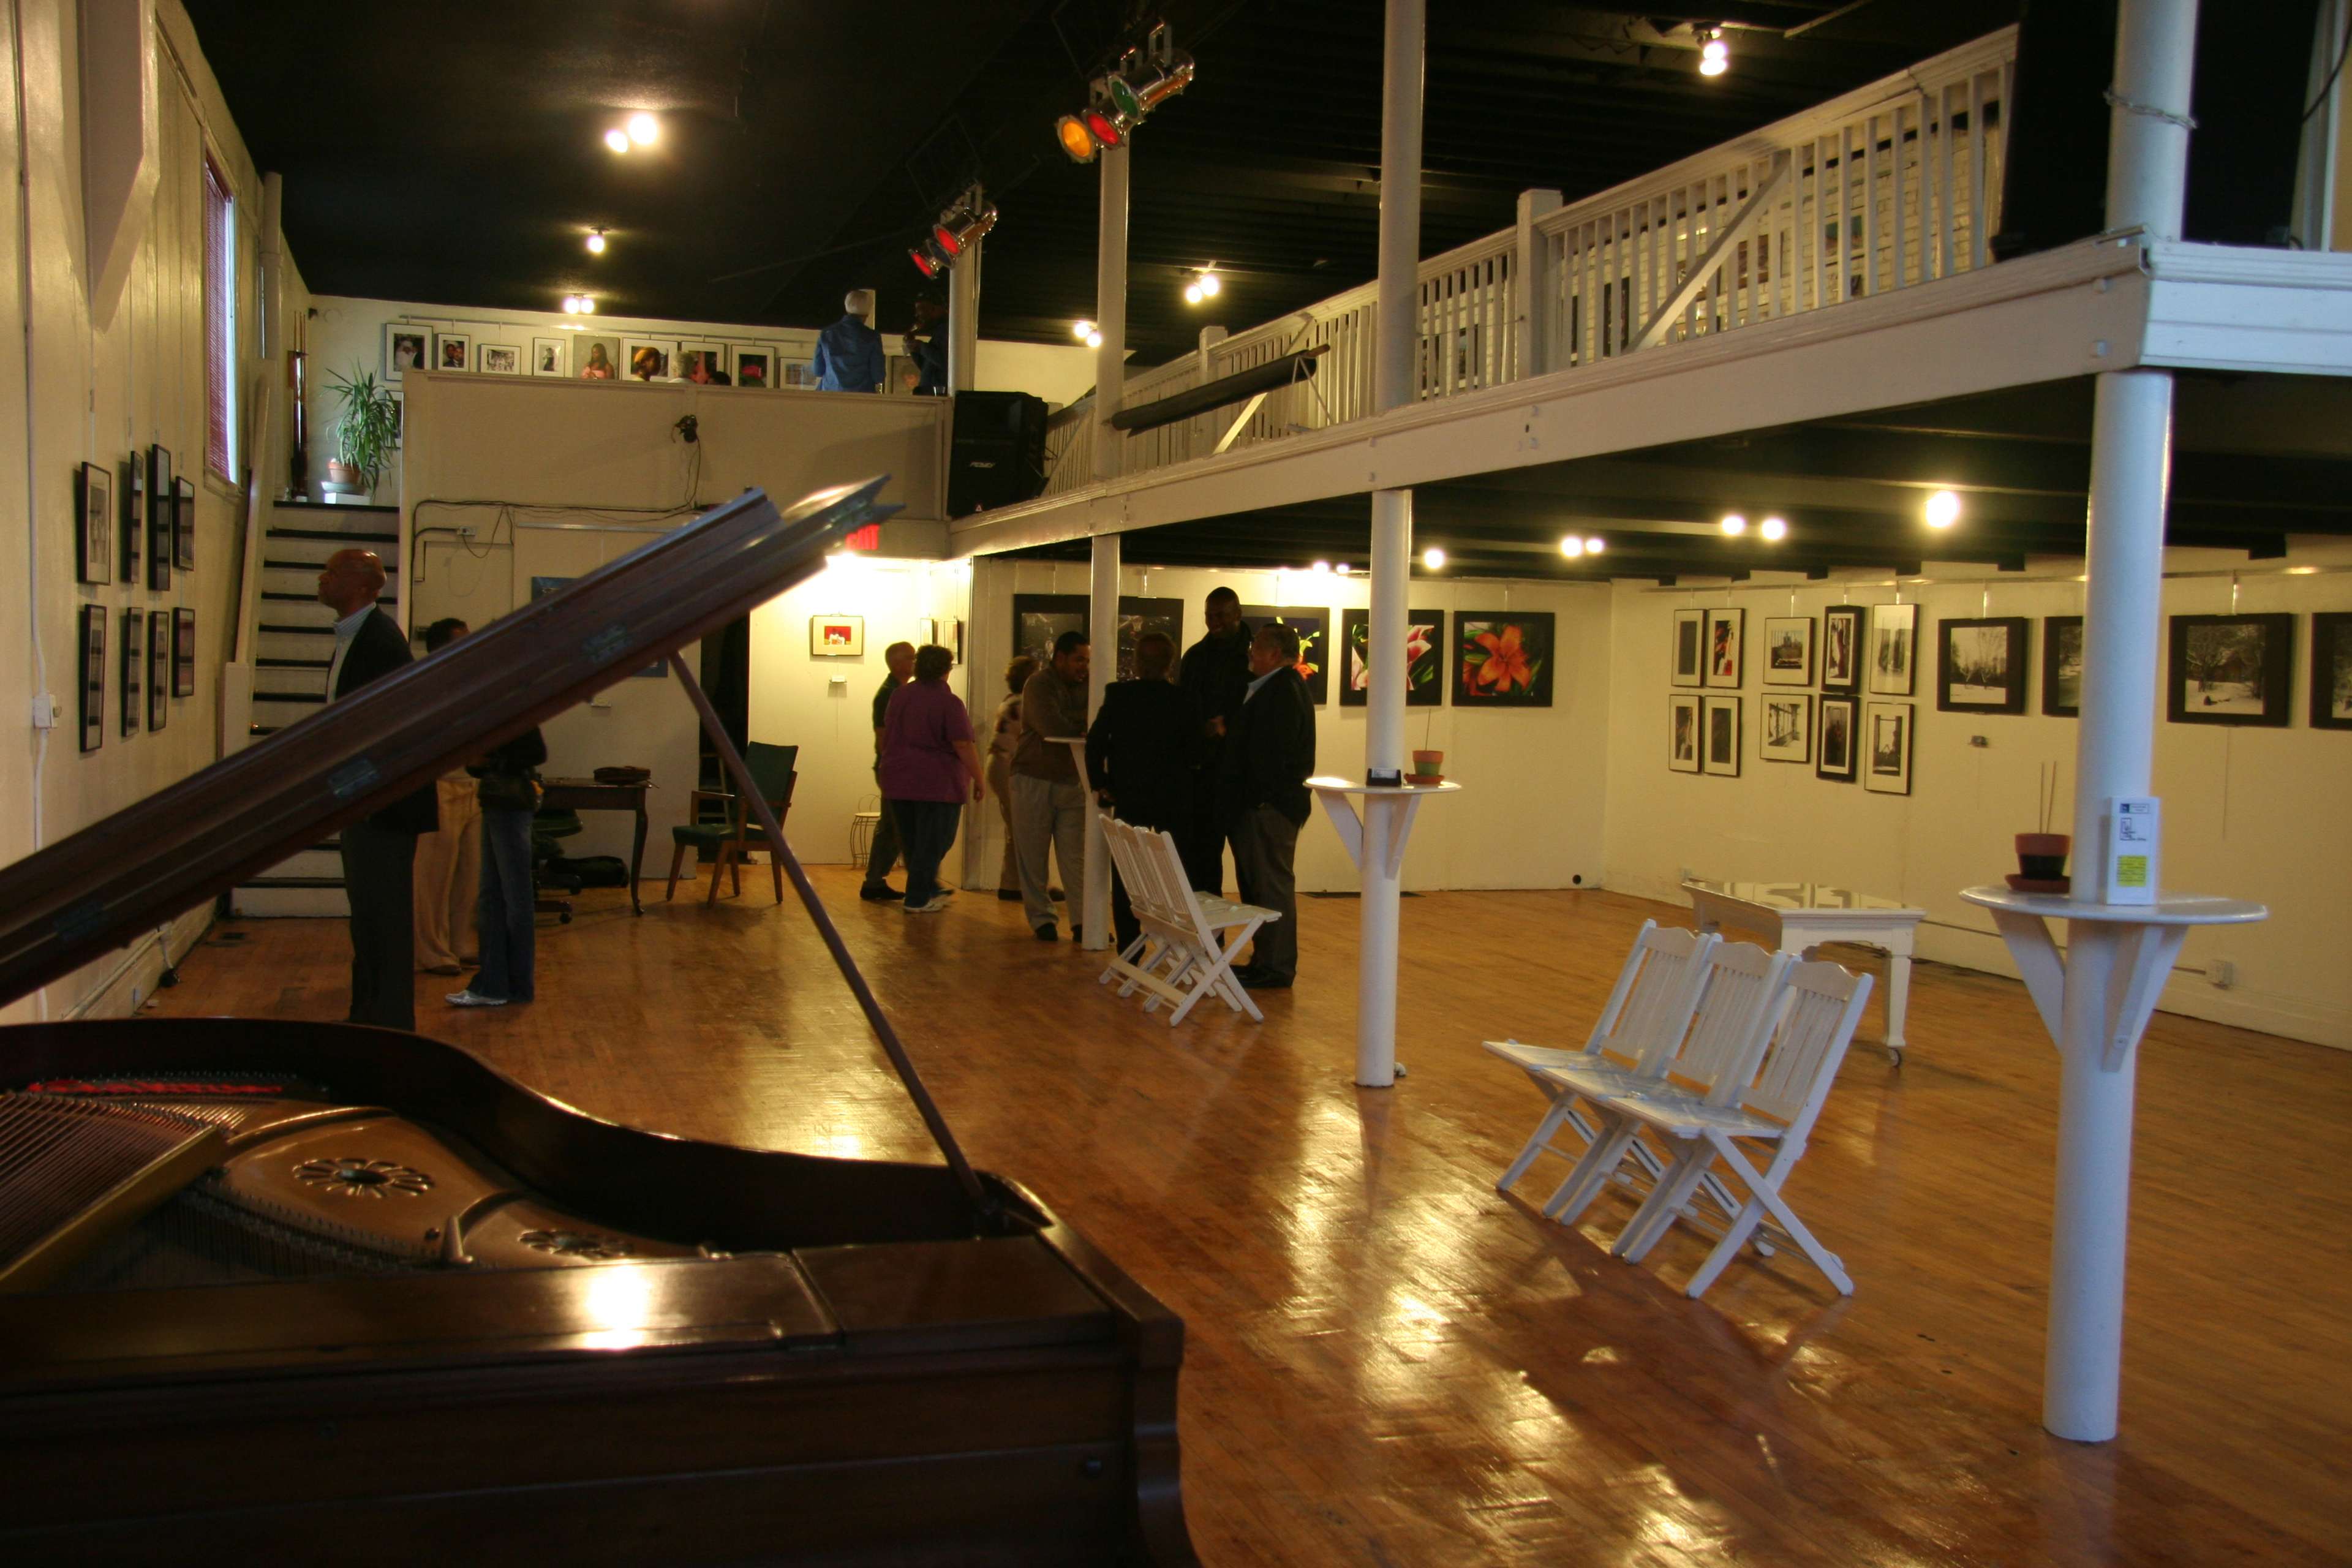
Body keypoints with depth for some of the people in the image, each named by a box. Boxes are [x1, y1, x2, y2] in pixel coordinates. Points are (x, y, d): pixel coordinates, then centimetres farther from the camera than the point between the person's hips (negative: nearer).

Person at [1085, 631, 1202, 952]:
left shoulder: (1118, 695, -6)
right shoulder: (1185, 701, -7)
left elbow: (1095, 742, -8)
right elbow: (1196, 753, -6)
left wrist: (1099, 783, 0)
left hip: (1129, 797, 0)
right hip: (1175, 801, 0)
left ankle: (1129, 948, 9)